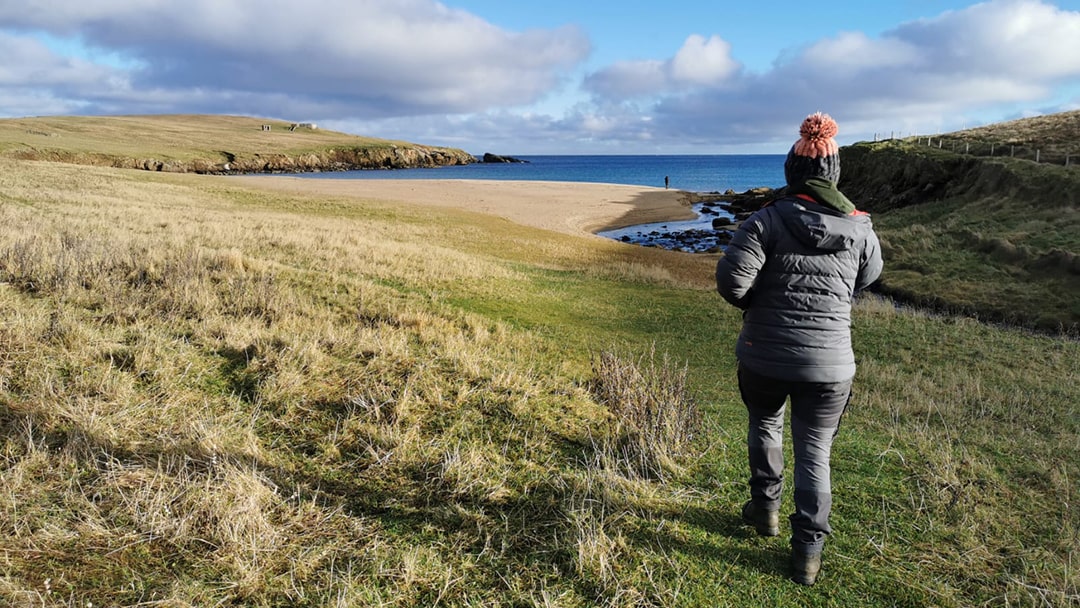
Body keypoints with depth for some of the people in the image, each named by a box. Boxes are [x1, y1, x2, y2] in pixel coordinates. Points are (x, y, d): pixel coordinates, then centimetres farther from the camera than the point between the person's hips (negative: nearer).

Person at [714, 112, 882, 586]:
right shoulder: (861, 230, -1)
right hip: (830, 362, 1)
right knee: (814, 452, 12)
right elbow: (866, 281, 15)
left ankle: (765, 508, 38)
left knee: (764, 424, 26)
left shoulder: (766, 221, -11)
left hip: (764, 356, -1)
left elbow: (730, 280, -18)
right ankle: (807, 551, 15)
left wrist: (754, 304, 3)